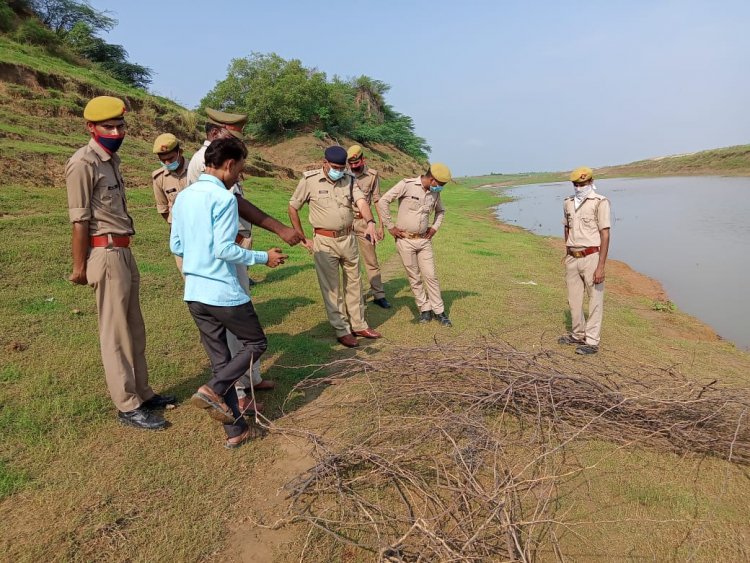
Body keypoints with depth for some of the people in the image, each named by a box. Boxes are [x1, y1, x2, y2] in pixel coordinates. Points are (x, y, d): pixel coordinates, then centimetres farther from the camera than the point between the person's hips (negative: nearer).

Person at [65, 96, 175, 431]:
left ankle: (142, 393, 26)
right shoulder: (83, 163, -12)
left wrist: (122, 249, 13)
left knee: (134, 329, 14)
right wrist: (79, 267, -11)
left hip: (124, 252, 9)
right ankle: (128, 407, 9)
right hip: (106, 255, -9)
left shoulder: (111, 159, 14)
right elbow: (79, 220, -13)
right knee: (115, 333, -1)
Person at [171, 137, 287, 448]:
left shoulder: (184, 196, 11)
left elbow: (176, 246, 14)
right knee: (256, 343, 13)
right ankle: (213, 390, -4)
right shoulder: (223, 198, -14)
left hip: (194, 292, 8)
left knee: (221, 360, 13)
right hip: (223, 292, -8)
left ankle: (235, 430, 19)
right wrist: (263, 257, -8)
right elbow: (224, 249, -19)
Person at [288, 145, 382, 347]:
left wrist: (370, 222, -35)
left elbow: (361, 202, -15)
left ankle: (358, 325, 29)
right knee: (331, 288, 4)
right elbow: (293, 208, 0)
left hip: (348, 238, 4)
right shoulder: (310, 180, -7)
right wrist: (303, 238, -1)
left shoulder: (349, 180, 1)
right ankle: (341, 331, 15)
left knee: (354, 283, 14)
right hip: (324, 241, -4)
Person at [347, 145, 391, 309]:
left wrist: (380, 225, 2)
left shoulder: (372, 175, 0)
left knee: (371, 260, 5)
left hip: (364, 222, 0)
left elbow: (377, 200, 5)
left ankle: (379, 295, 13)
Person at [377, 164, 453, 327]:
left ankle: (439, 311, 12)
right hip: (405, 240, -4)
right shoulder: (407, 185, -13)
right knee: (414, 278, 6)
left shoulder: (434, 193, 4)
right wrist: (390, 226, -12)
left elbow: (440, 210, 25)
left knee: (430, 276, 2)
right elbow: (383, 201, -15)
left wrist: (435, 227, 10)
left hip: (424, 240, 4)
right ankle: (425, 309, 19)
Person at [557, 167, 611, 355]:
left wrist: (601, 266, -17)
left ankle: (592, 342, 9)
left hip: (591, 257, -6)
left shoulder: (600, 202, -9)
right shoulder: (568, 203, 9)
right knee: (574, 299, 14)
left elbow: (605, 235, -12)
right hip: (572, 258, 6)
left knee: (595, 300, 2)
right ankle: (578, 335, 30)